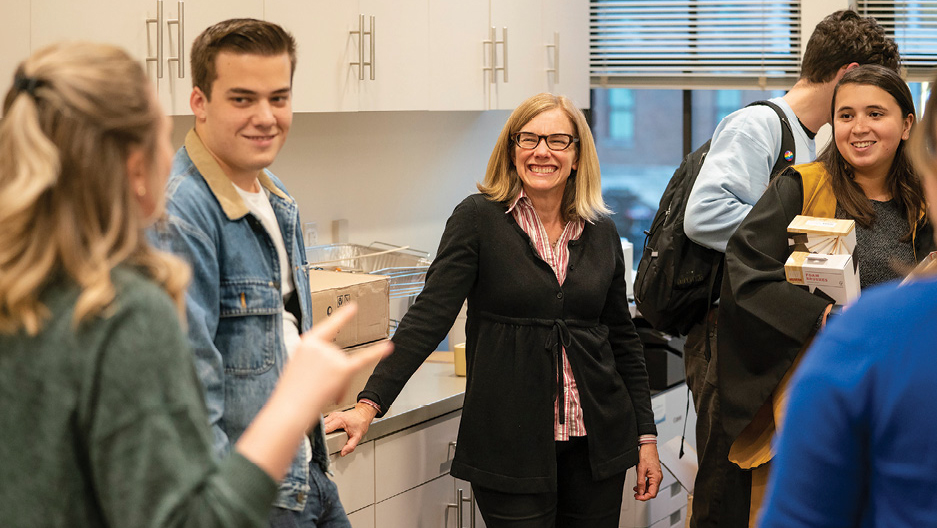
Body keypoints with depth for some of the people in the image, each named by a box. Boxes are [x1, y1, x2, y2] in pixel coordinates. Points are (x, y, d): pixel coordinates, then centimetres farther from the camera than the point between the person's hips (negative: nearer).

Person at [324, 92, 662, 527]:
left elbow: (623, 340, 13)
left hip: (597, 441, 4)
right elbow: (429, 316, -11)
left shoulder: (602, 232, 7)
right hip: (511, 446, -4)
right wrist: (370, 404, -19)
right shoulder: (479, 219, -5)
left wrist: (646, 435, 11)